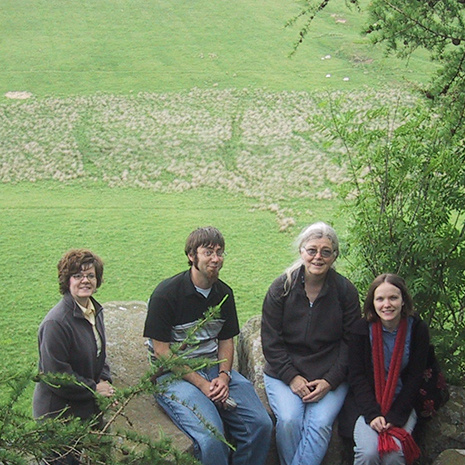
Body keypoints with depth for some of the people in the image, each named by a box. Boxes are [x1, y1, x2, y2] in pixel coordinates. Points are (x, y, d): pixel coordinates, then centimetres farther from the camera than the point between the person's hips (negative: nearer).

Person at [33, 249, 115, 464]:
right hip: (59, 413, -8)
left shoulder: (95, 311, 4)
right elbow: (56, 376, -22)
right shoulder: (56, 322, -23)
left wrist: (105, 383, 1)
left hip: (88, 406, 8)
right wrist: (94, 389, -13)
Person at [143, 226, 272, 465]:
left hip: (214, 368, 6)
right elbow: (161, 351, -11)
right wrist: (201, 383, -15)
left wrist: (224, 376, -4)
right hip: (175, 374, -6)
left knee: (260, 424, -13)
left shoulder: (224, 293, 9)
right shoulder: (166, 293, -11)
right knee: (210, 436, -29)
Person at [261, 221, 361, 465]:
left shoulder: (346, 291, 0)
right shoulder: (281, 287, -2)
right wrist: (292, 377, -12)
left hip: (330, 376, 0)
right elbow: (270, 341, -1)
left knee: (320, 423, -24)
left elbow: (350, 342, 2)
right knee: (289, 419, -25)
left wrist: (329, 381, -9)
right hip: (283, 372, 0)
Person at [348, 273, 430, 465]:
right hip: (369, 404, 0)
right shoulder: (363, 329, -4)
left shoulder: (417, 329, -4)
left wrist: (395, 417, -13)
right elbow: (356, 377, -5)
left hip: (402, 405, 0)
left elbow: (414, 379, -3)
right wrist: (372, 414, -17)